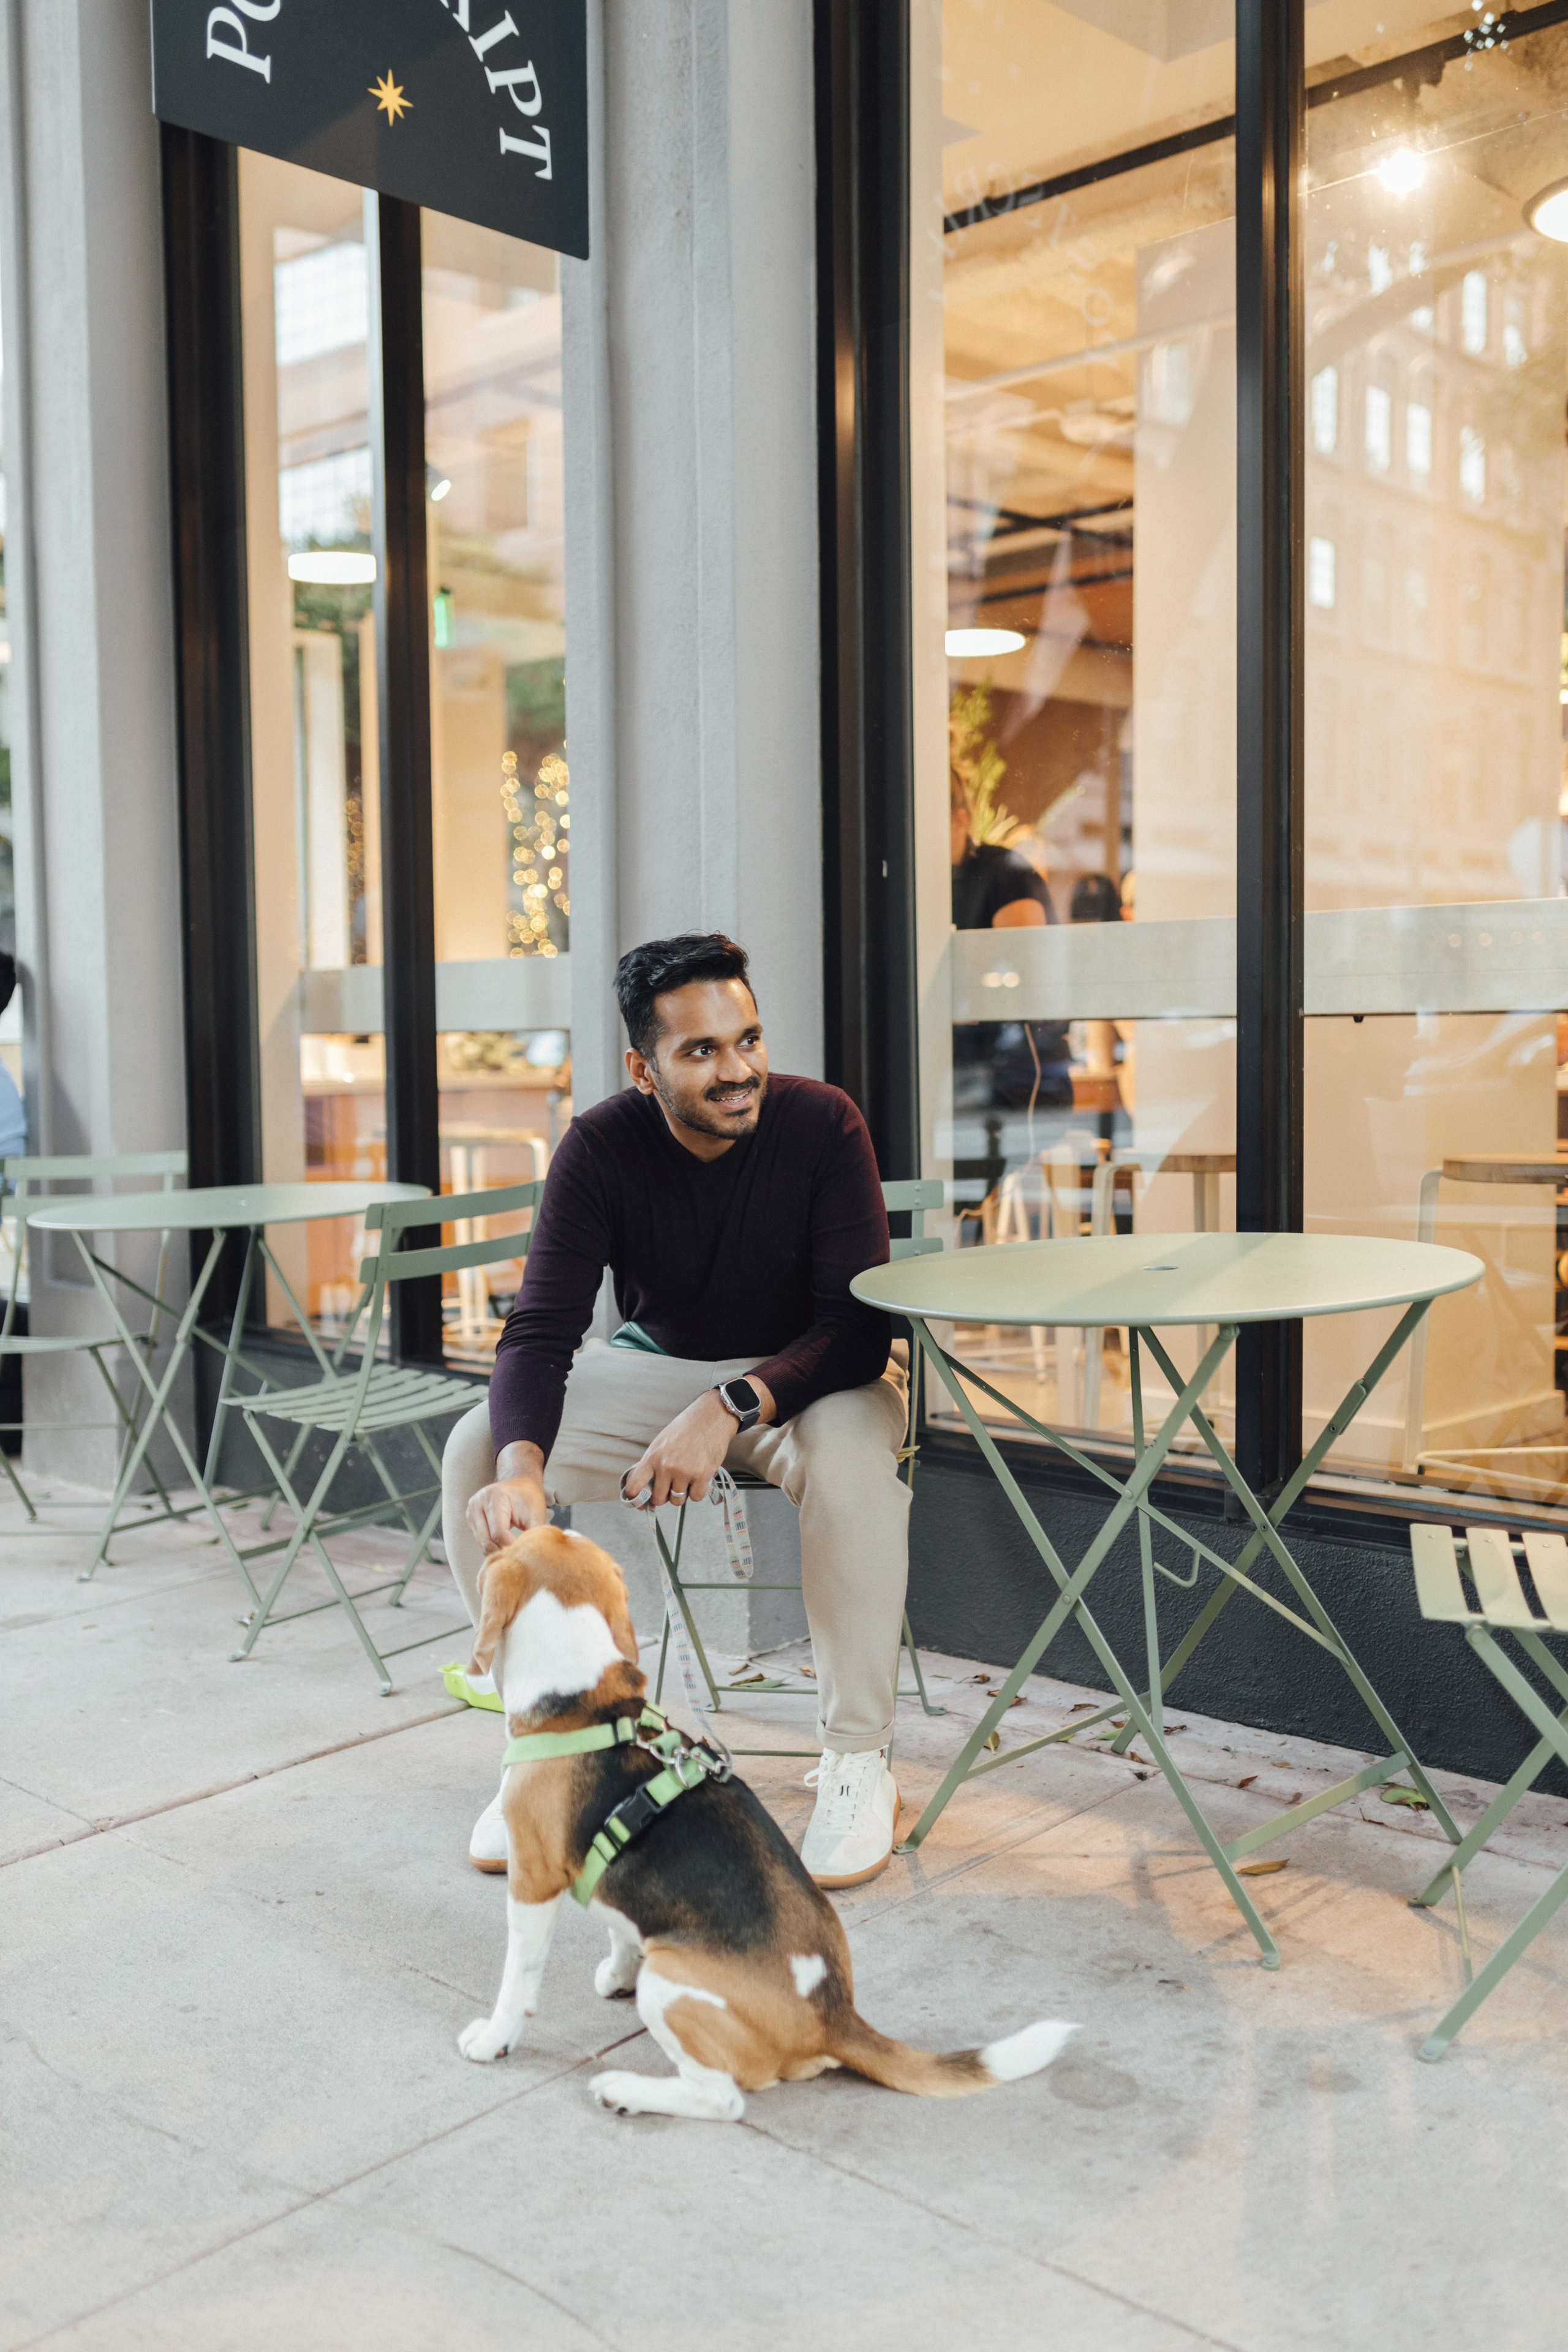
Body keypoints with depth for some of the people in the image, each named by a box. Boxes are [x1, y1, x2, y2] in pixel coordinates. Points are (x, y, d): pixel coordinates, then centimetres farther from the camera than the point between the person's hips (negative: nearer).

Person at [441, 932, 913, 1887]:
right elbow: (540, 1331, -22)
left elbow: (860, 1330, -26)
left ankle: (859, 1764, -20)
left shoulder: (821, 1124, -22)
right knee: (479, 1451, -18)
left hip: (810, 1371, -3)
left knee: (851, 1453, -38)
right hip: (656, 1364, 3)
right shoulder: (603, 1146, -16)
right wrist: (522, 1467, -42)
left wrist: (729, 1411, -42)